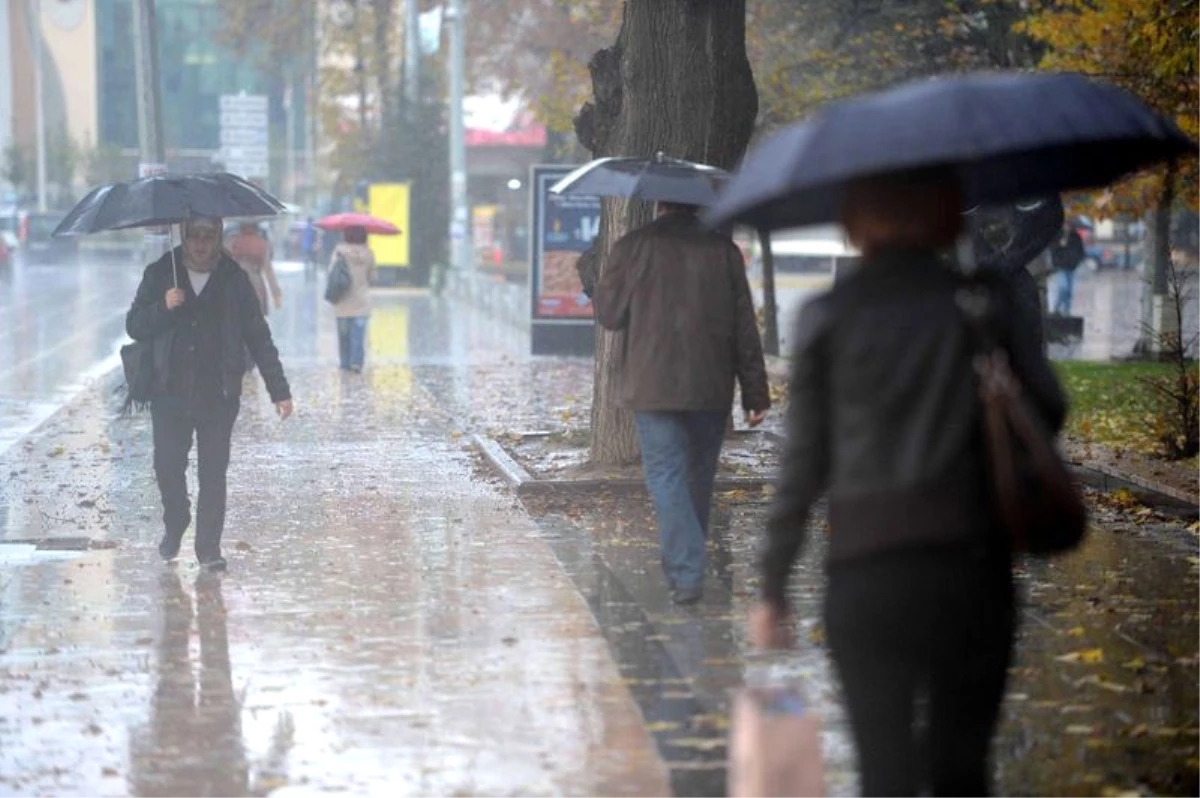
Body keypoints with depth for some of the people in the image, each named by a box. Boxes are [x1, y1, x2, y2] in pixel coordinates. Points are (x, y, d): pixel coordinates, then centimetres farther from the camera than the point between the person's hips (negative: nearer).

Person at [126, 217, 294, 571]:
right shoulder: (160, 275, 4)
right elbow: (134, 327, 4)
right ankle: (175, 526, 25)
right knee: (167, 466, -2)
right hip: (170, 394, 1)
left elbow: (259, 338, 5)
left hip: (218, 396, -1)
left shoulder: (234, 281, 2)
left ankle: (209, 546, 9)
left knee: (213, 472, -1)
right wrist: (163, 307, -16)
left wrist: (279, 391, 1)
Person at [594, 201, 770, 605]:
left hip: (653, 387, -2)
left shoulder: (633, 247, -5)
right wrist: (756, 392, 6)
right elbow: (745, 327, 2)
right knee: (699, 476, 16)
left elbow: (608, 313, 3)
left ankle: (687, 573, -15)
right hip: (712, 389, 2)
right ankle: (684, 566, 28)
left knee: (666, 475, -2)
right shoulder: (724, 250, 1)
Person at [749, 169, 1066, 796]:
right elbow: (1048, 410, 0)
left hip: (865, 577, -1)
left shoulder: (828, 318, 2)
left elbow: (803, 461, 1)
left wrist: (773, 589, 6)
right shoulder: (987, 300, 3)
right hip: (971, 567, 1)